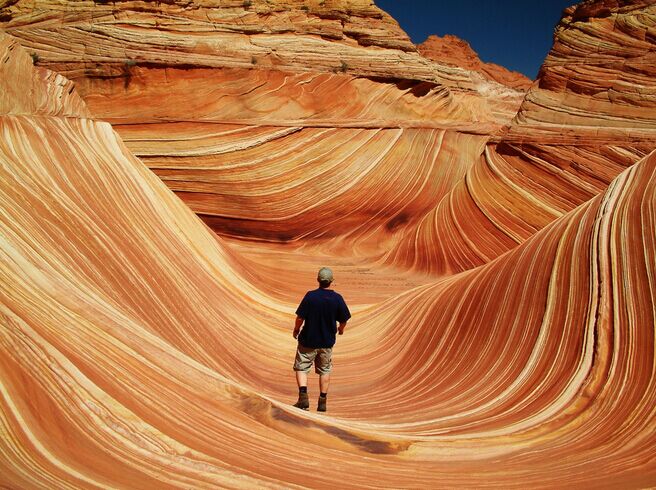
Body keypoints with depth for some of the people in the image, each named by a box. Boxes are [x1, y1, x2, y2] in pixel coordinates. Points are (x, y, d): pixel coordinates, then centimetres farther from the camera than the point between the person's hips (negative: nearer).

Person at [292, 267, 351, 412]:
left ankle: (303, 396, -5)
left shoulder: (310, 296, -18)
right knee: (325, 370, 17)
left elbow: (300, 318, -15)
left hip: (308, 340, -2)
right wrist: (341, 329, 21)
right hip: (327, 341, 3)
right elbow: (343, 319, -1)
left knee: (301, 368, 11)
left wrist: (296, 329, 5)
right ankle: (322, 402, 19)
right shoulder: (337, 298, -10)